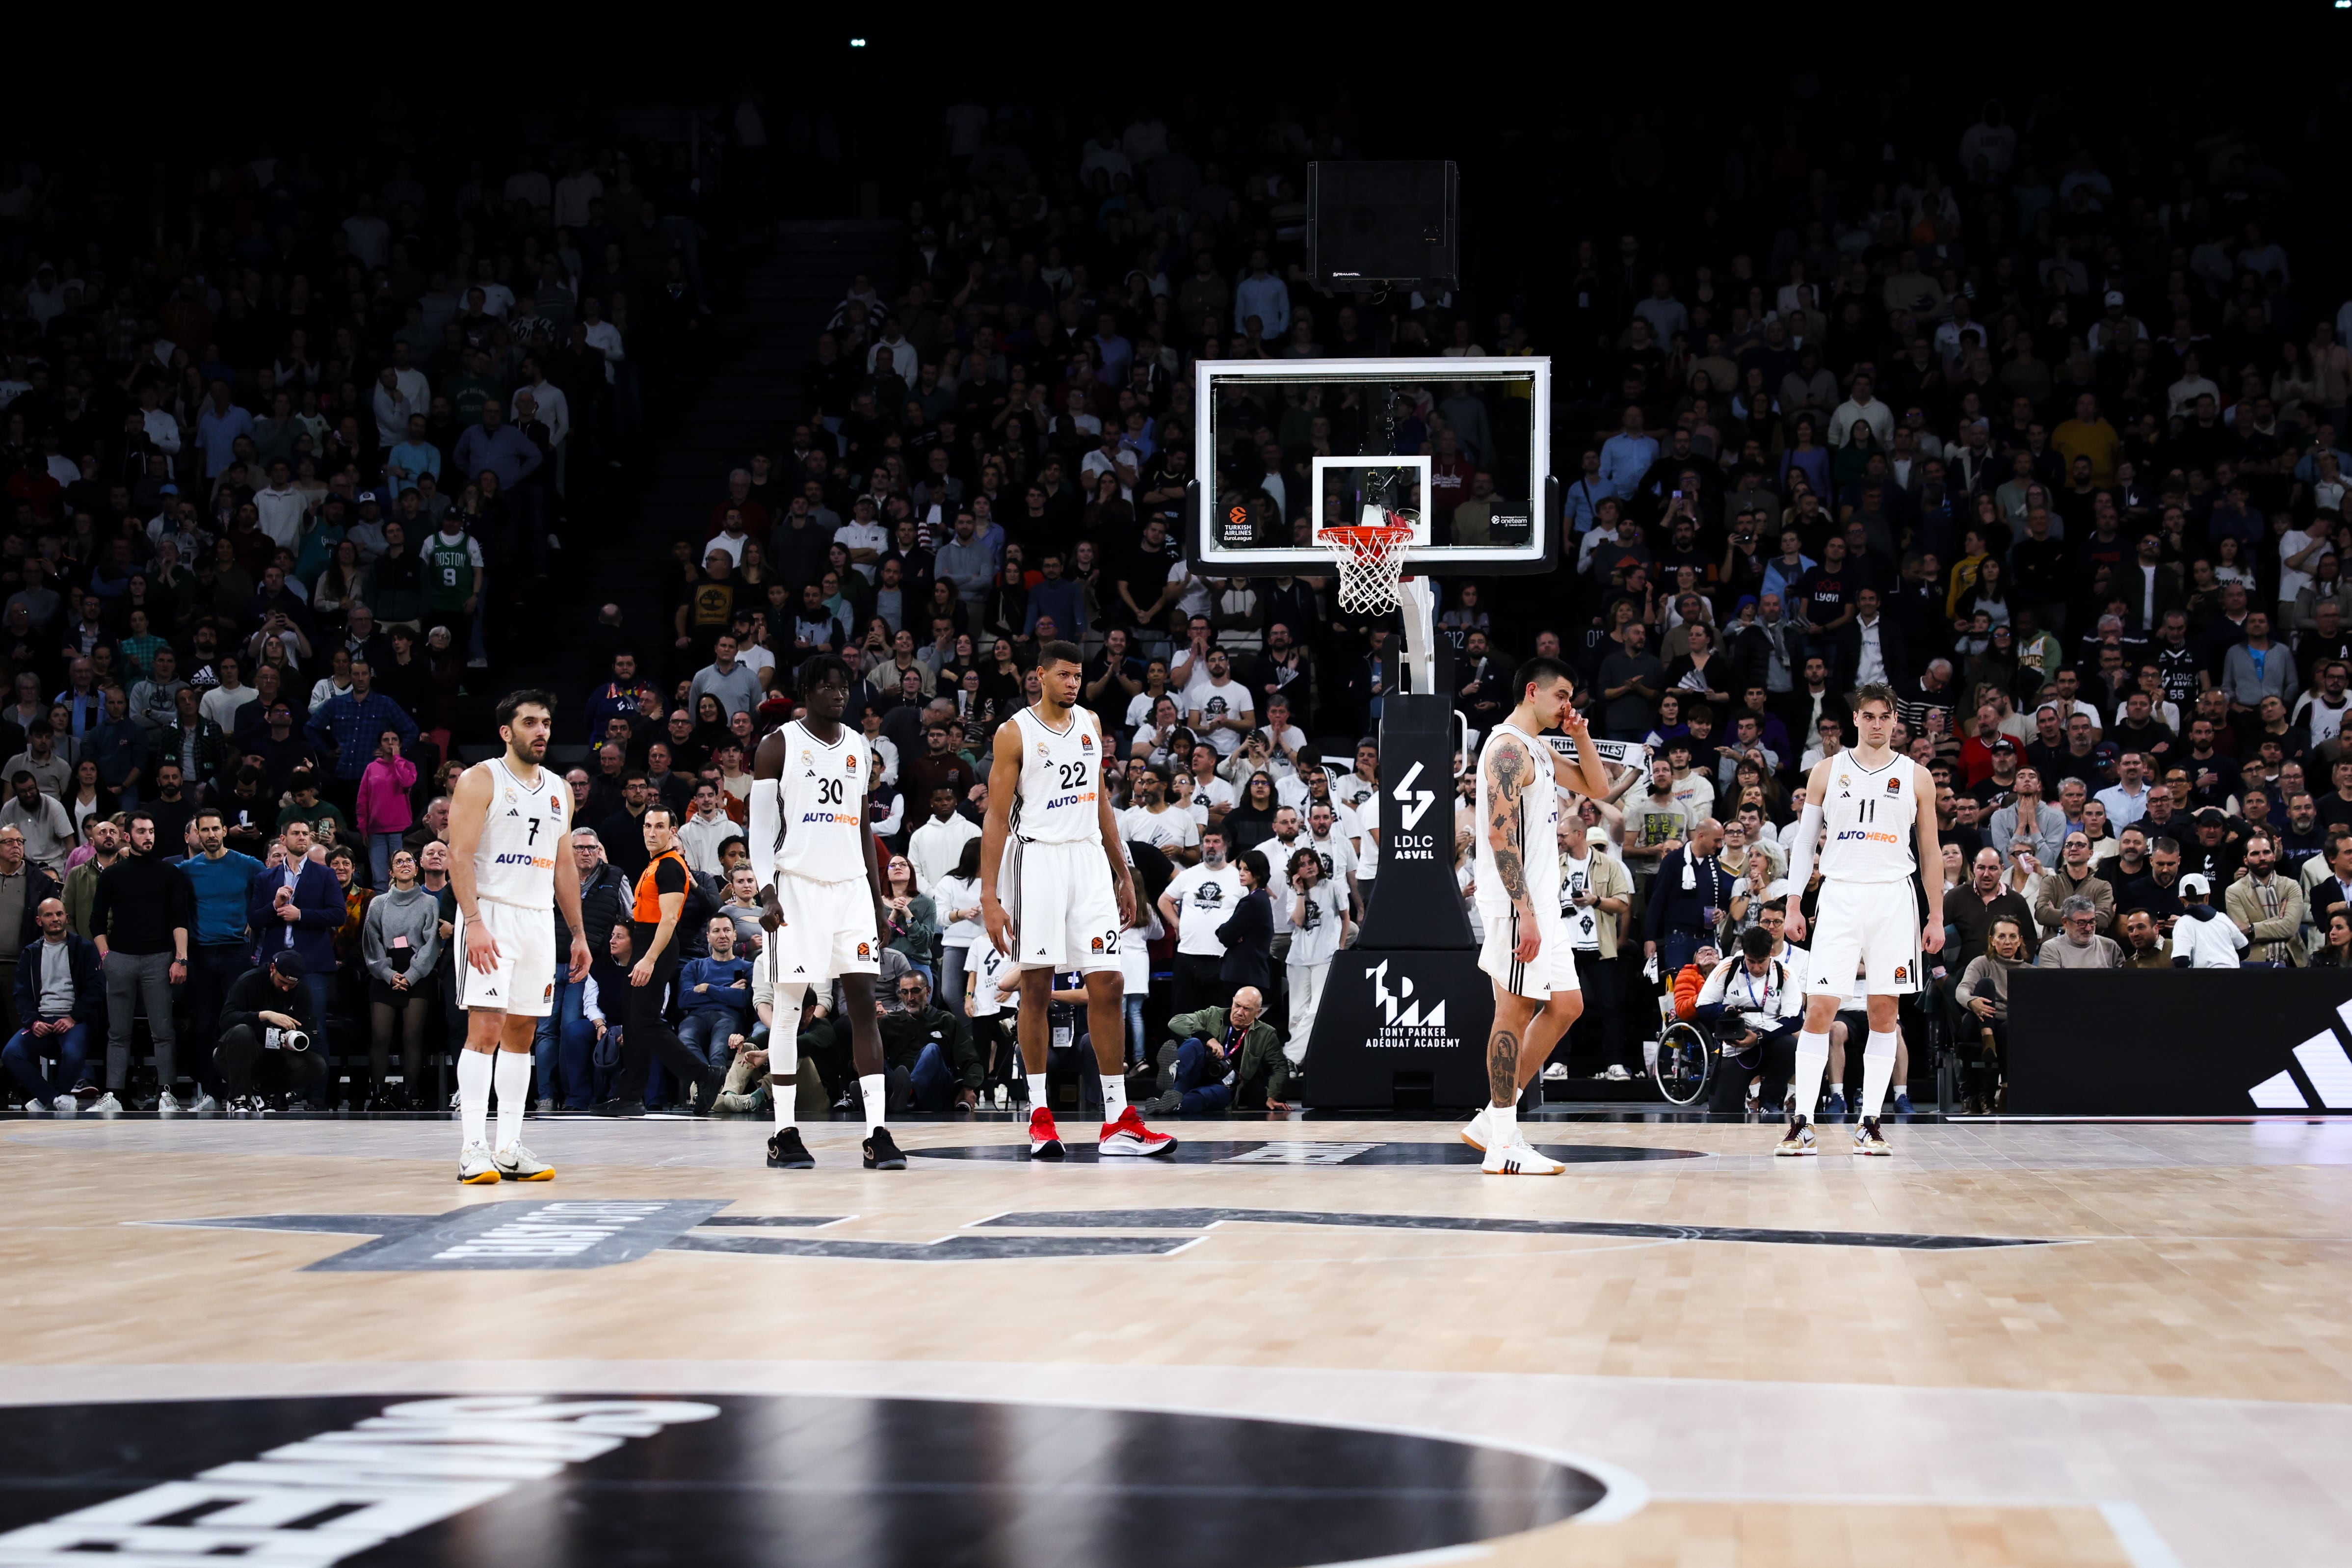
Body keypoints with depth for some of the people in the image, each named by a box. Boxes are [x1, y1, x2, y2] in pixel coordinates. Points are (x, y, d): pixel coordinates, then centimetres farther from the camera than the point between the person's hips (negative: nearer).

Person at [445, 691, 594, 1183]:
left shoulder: (559, 791, 15)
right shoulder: (481, 781, -5)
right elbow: (460, 856, -12)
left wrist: (579, 932, 16)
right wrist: (473, 922, -22)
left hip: (539, 920, 7)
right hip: (490, 916, -7)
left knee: (522, 1033, 7)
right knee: (485, 1028, -12)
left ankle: (509, 1148, 10)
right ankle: (473, 1147, -13)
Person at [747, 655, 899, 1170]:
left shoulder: (860, 749, 13)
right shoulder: (779, 745, -2)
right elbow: (761, 826, -4)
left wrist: (878, 900, 15)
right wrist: (767, 892, -16)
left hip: (851, 887, 4)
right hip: (797, 887, -4)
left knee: (863, 1002, -3)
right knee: (789, 1006, -1)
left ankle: (878, 1133, -6)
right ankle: (784, 1133, 6)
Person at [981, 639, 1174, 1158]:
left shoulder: (1090, 723, 11)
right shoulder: (1015, 733, -5)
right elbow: (997, 818, -6)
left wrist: (1124, 875, 19)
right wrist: (989, 897, -13)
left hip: (1089, 859, 5)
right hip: (1037, 859, -4)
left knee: (1108, 984, -2)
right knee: (1035, 988, -1)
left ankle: (1118, 1120, -1)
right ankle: (1040, 1116, 7)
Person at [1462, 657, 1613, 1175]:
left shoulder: (1538, 751, 18)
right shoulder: (1508, 747, -14)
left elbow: (1598, 788, 27)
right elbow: (1500, 834, -21)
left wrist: (1581, 737, 10)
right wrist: (1525, 913, -26)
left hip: (1539, 899, 10)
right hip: (1516, 900, -10)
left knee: (1565, 1006, 11)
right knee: (1514, 1012, -7)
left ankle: (1492, 1121, 13)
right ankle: (1502, 1145, -4)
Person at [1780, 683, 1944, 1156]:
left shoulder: (1916, 777, 8)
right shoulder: (1828, 771, 7)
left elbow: (1930, 851, 11)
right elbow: (1804, 841, 9)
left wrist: (1936, 916, 6)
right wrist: (1793, 906, 2)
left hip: (1893, 900, 1)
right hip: (1840, 898, -1)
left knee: (1883, 1012, 1)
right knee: (1819, 1009, -8)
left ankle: (1869, 1122, 6)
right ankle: (1802, 1121, -7)